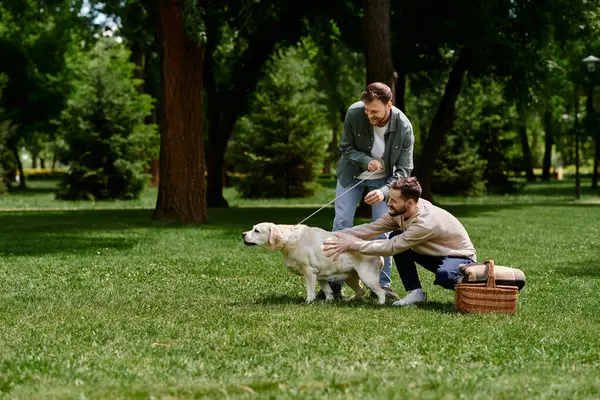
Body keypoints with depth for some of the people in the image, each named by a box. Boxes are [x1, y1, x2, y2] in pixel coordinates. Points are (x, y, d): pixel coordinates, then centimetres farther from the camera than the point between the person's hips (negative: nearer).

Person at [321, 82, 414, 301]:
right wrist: (366, 160, -31)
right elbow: (346, 148, -11)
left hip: (383, 180, 0)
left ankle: (382, 284, 6)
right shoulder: (354, 113, -27)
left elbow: (403, 169, -20)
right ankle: (334, 282, 1)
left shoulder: (404, 128, -27)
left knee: (383, 229, -3)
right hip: (351, 174, 0)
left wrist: (384, 191, -37)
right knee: (342, 224, -4)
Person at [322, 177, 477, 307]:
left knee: (444, 276, -42)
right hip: (437, 254, 8)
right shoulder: (400, 211, -12)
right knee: (396, 237, -10)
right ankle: (415, 293, -5)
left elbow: (390, 247, -33)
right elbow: (373, 227, -7)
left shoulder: (425, 223, -36)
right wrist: (339, 235, -18)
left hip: (461, 257, -8)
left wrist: (352, 245, -31)